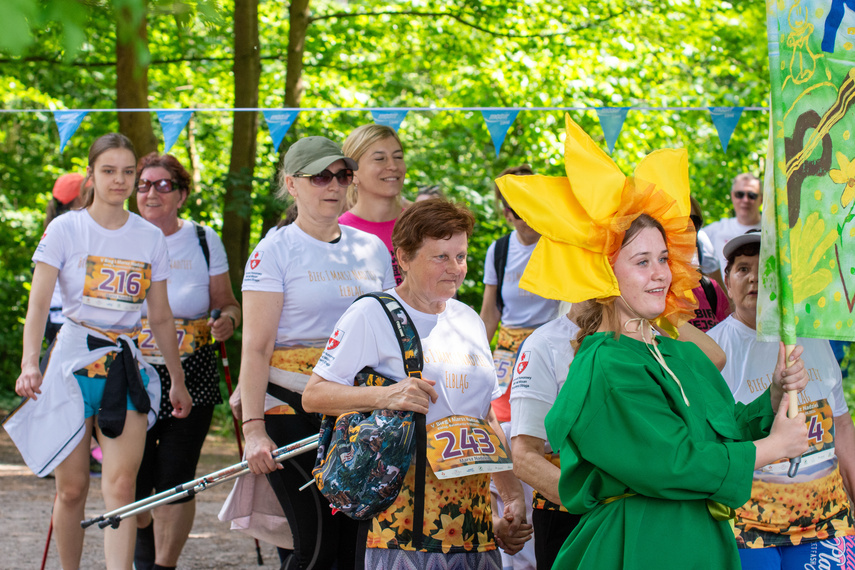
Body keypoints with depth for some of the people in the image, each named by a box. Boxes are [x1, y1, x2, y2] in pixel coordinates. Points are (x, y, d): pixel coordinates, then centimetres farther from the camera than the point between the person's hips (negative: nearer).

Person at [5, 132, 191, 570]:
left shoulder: (150, 238, 8)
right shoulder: (65, 230, -1)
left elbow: (160, 318, 16)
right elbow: (38, 304, -9)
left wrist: (178, 380, 18)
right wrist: (29, 363, -24)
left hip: (126, 365, 2)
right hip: (74, 361, -2)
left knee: (121, 486, -11)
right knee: (72, 488, 2)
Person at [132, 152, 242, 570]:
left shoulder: (203, 241, 4)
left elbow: (227, 303, 9)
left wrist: (227, 320, -13)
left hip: (190, 378, 0)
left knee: (176, 480, -6)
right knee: (133, 479, 2)